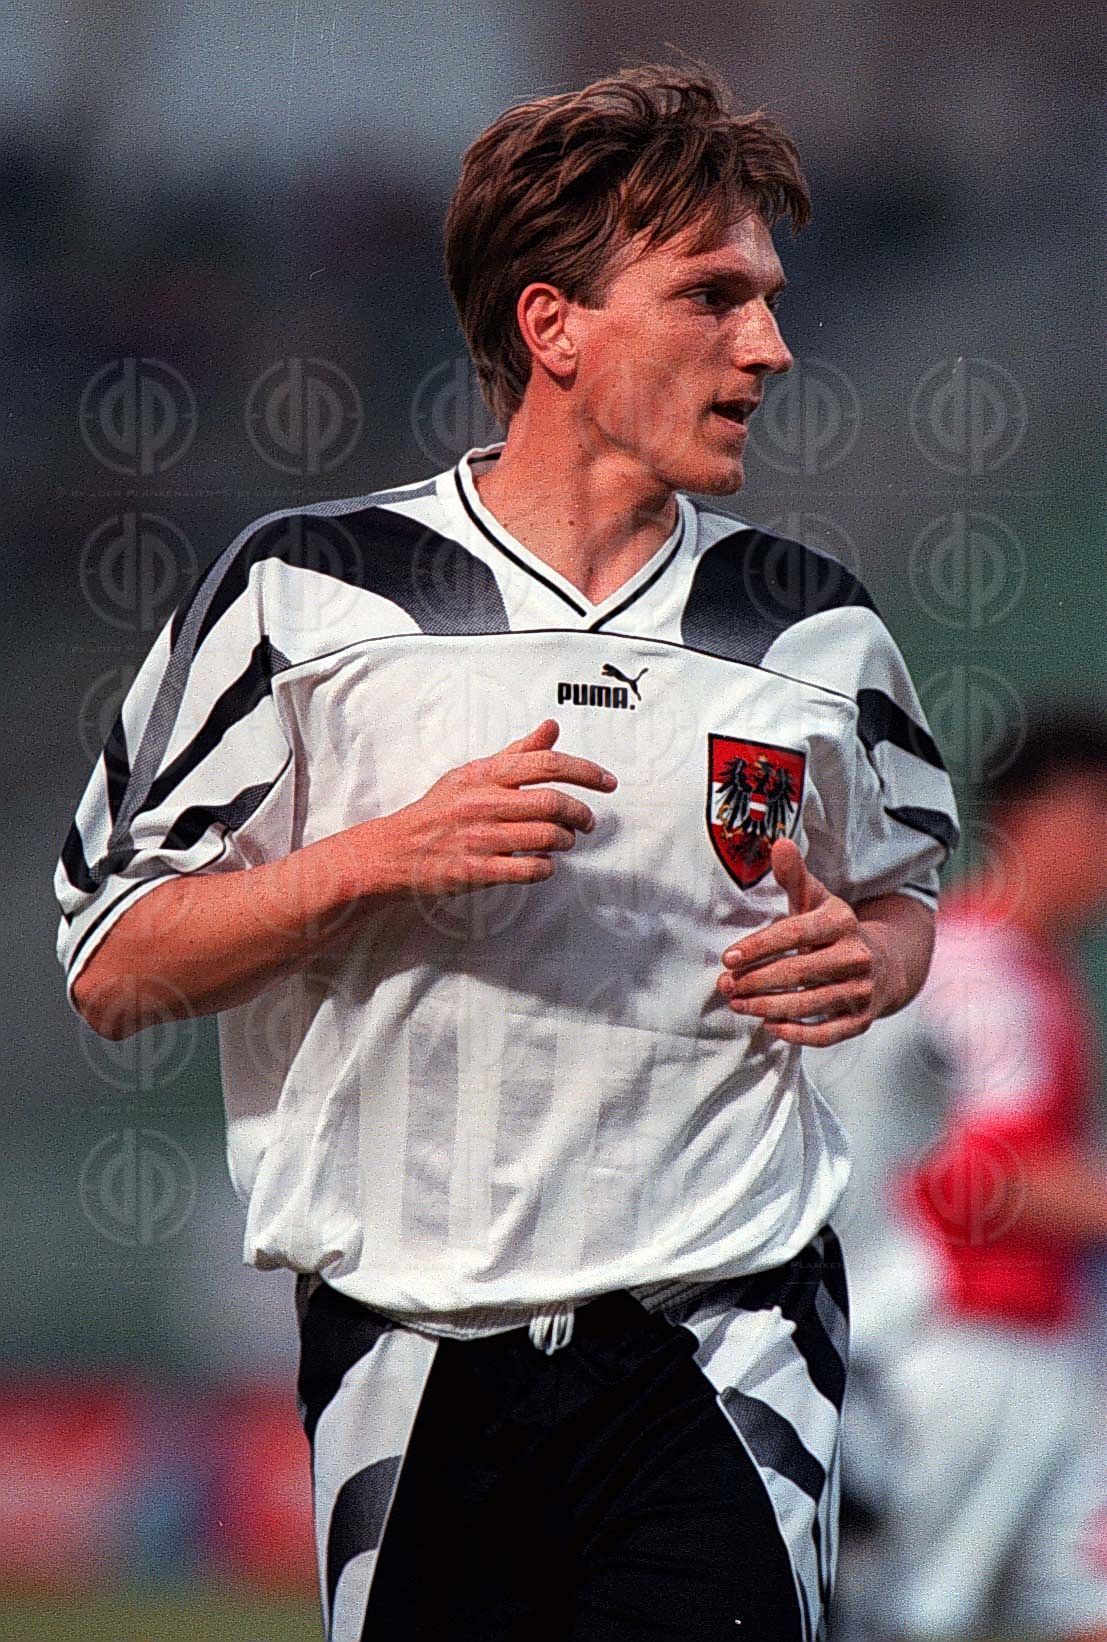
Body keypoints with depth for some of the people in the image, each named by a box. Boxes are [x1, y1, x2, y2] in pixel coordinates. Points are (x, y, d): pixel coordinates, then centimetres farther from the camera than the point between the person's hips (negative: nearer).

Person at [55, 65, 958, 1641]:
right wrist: (388, 857, -16)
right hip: (408, 1373, -1)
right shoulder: (308, 594, -1)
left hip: (721, 1349, 1)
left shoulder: (815, 625, 8)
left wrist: (866, 958, 0)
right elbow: (112, 964, -2)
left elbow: (903, 888, 24)